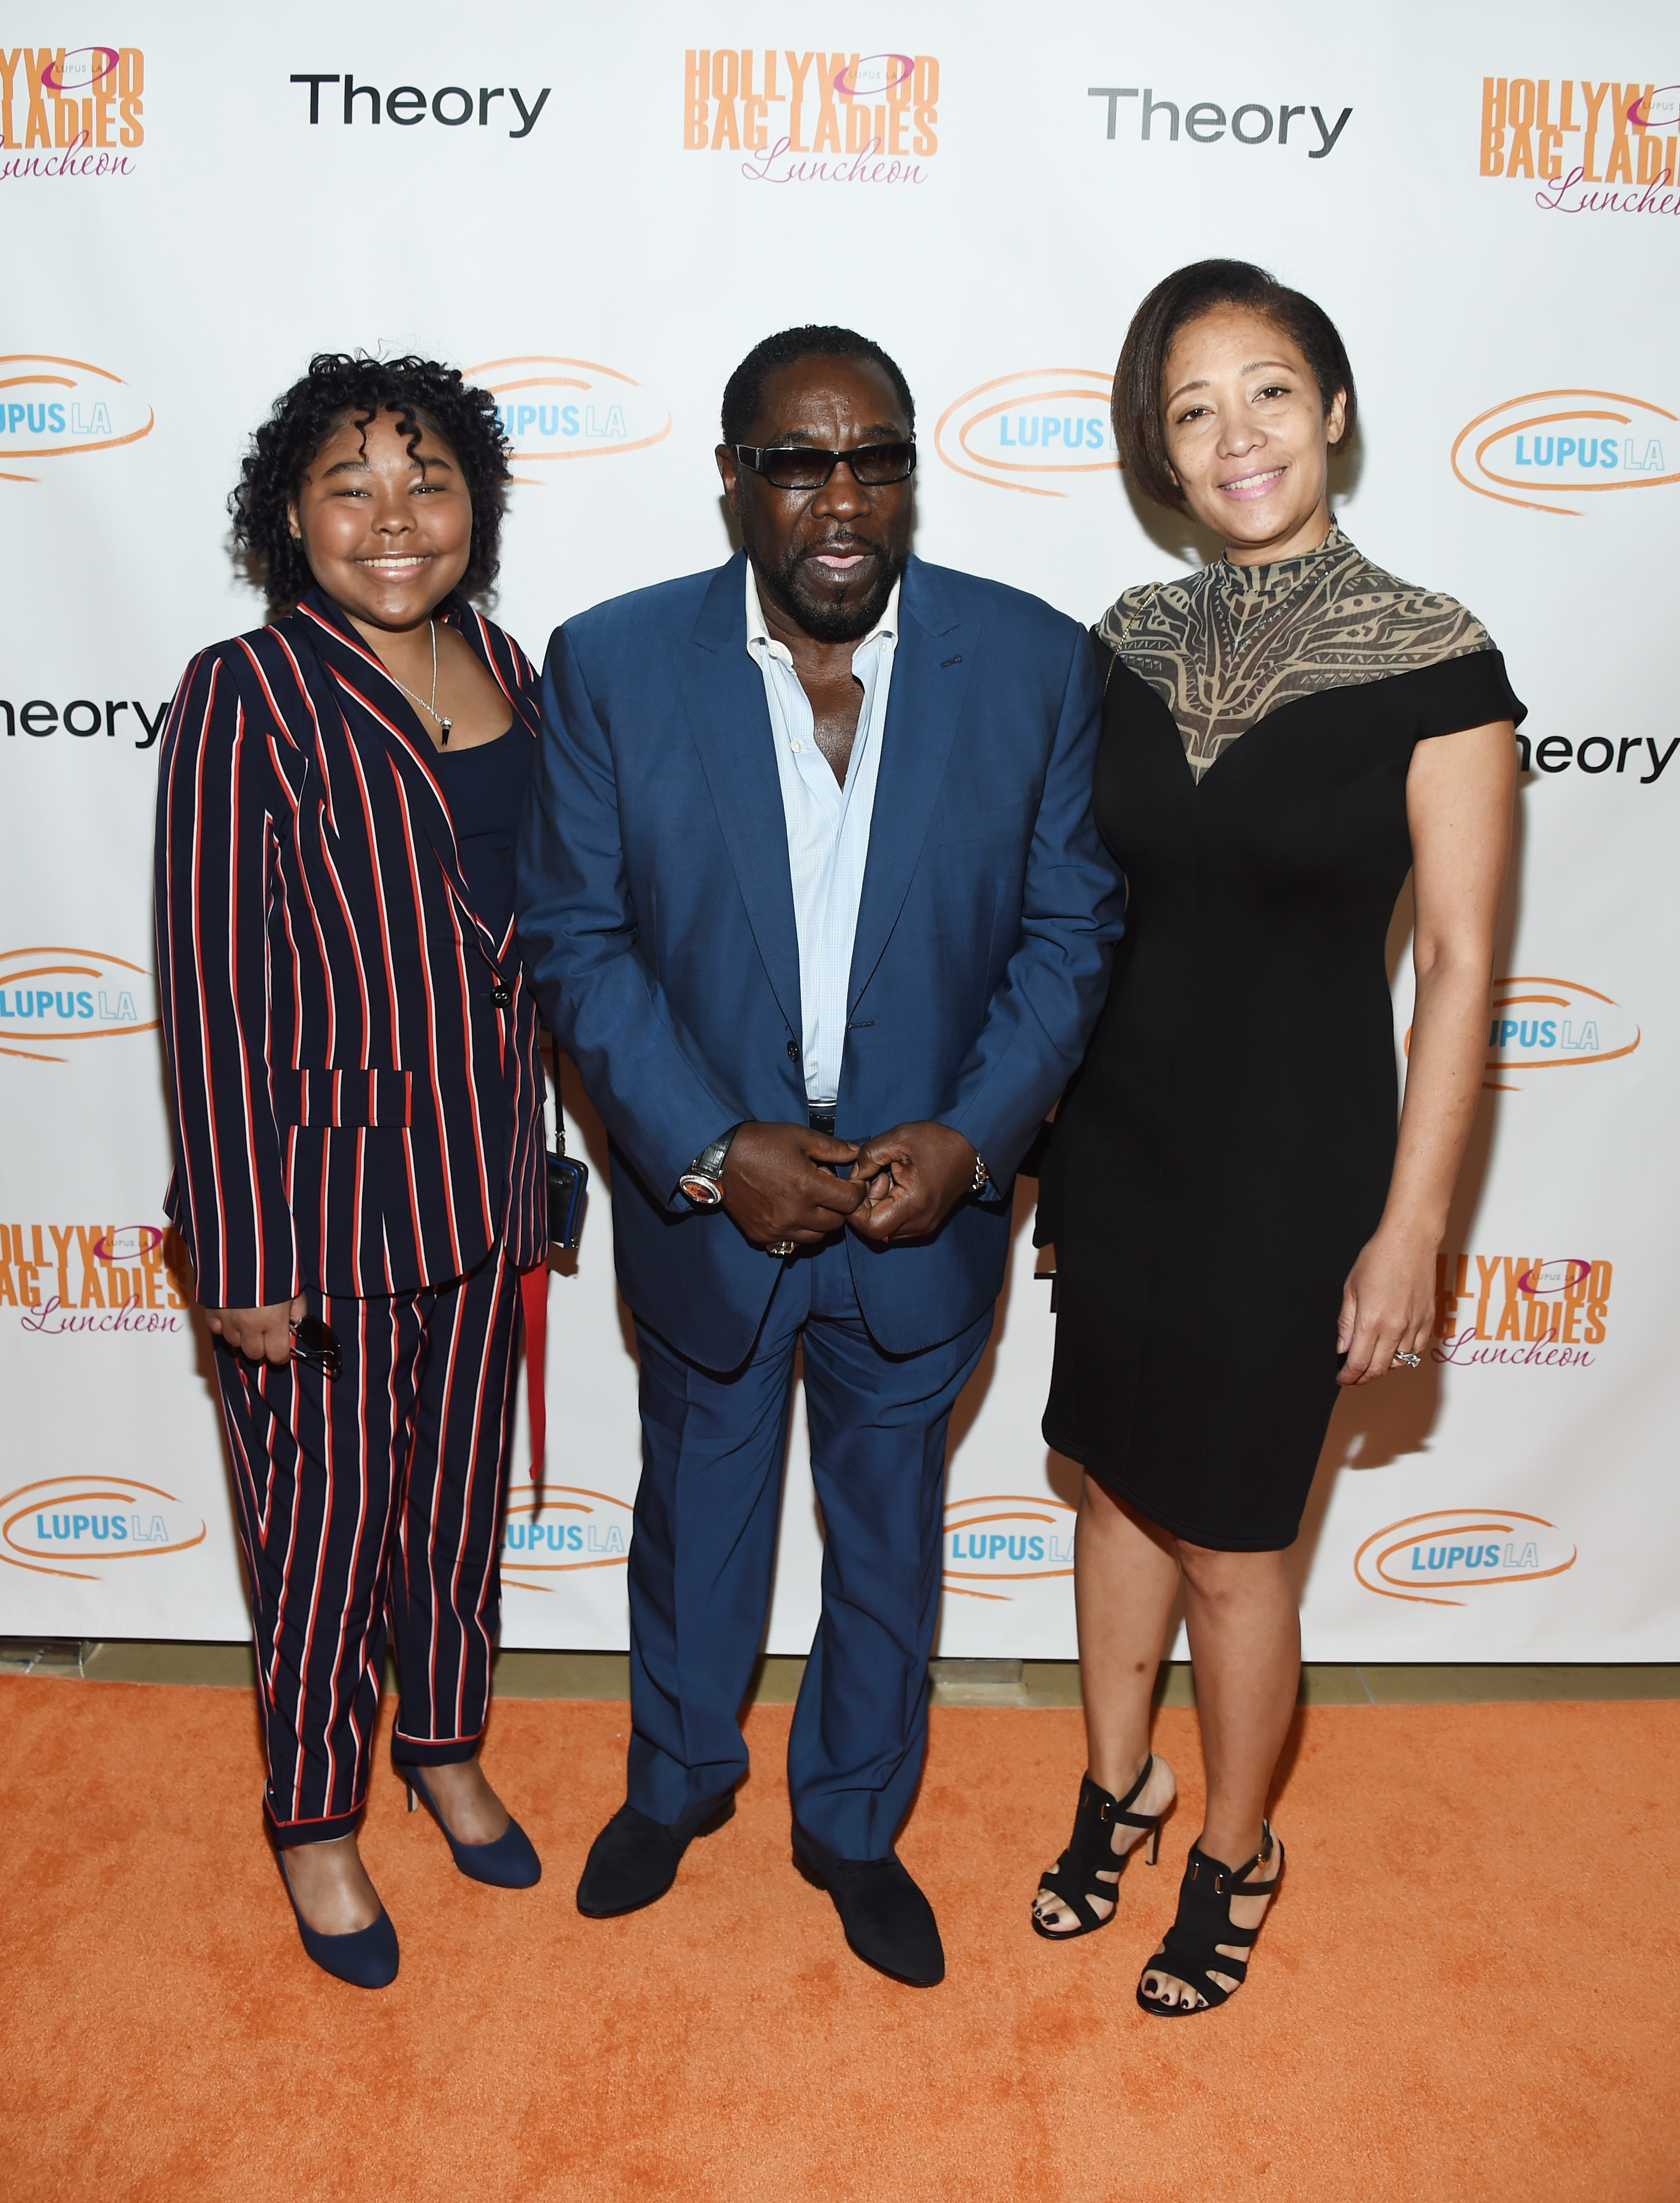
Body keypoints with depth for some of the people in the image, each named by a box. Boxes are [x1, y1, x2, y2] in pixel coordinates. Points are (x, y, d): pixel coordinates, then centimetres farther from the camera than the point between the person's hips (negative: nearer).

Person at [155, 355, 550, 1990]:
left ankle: (445, 1747, 44)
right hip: (316, 1174, -5)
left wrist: (528, 1157, 13)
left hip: (479, 1170, 6)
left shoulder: (504, 671, 4)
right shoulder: (243, 700, -14)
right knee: (325, 1517, 10)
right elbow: (209, 987, -14)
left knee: (460, 1480, 20)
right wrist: (245, 1255, -14)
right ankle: (314, 1816, 34)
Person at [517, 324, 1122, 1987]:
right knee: (695, 1510, 22)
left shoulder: (1033, 662, -9)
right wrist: (713, 1151, -18)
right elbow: (574, 935, -8)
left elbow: (1067, 931, -5)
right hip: (704, 1193, 0)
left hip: (926, 1206, 1)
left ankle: (854, 1823, 45)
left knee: (889, 1536, 19)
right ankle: (677, 1777, 51)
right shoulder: (613, 664, -11)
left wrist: (971, 1137, -18)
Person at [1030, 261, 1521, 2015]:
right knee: (1117, 1482, 18)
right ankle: (1116, 1789, 43)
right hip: (1113, 1136, 5)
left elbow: (1456, 966, -11)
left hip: (1287, 1161, -4)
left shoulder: (1437, 667, -11)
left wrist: (1410, 1227, -12)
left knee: (1230, 1541, 8)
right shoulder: (1133, 643, 3)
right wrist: (1034, 1129, 9)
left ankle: (1234, 1851, 36)